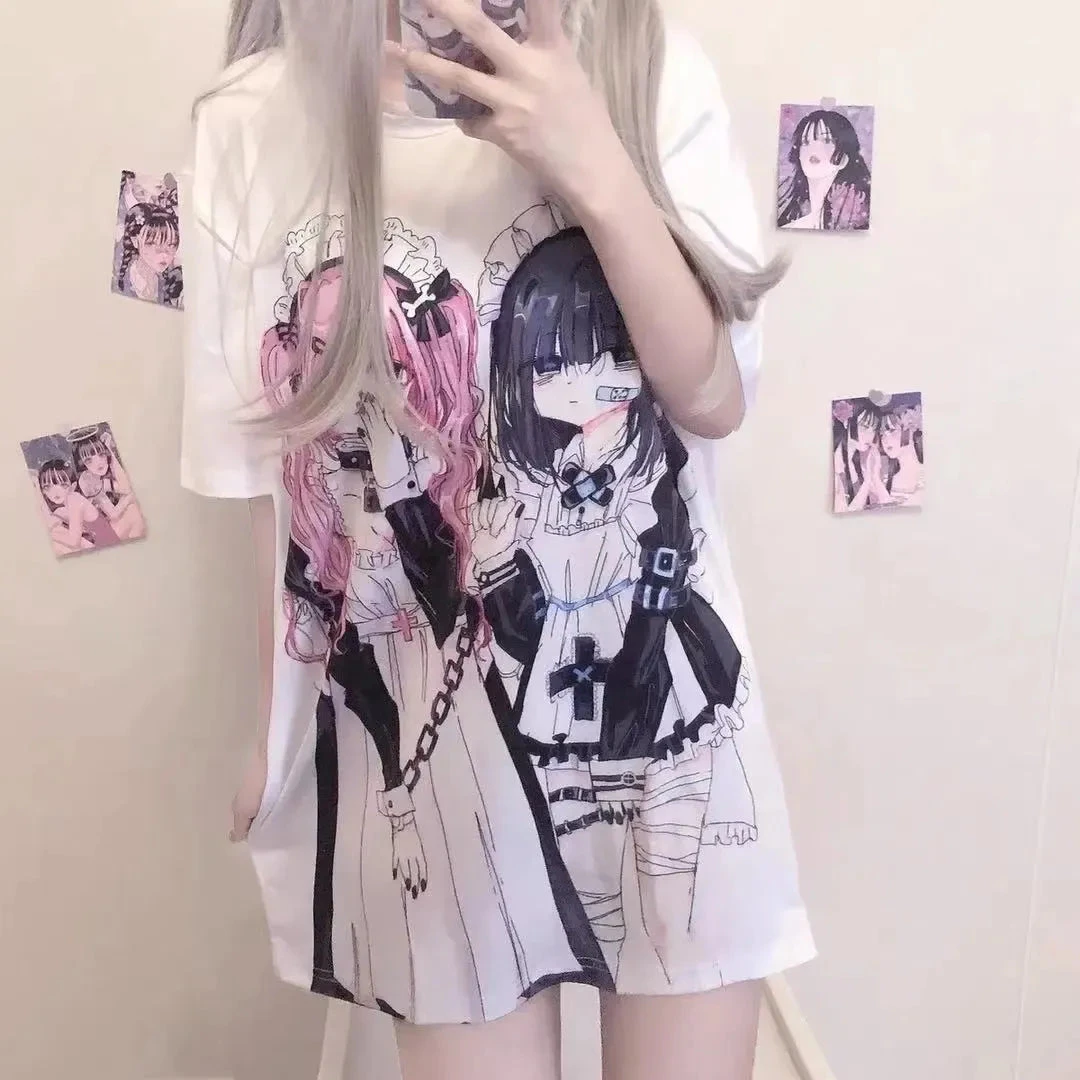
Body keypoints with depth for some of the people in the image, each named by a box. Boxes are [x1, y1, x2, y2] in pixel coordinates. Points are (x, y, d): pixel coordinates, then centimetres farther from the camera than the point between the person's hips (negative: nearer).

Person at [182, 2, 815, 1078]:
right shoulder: (257, 120, -6)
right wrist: (280, 724, 7)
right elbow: (272, 467, 0)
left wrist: (595, 168, -20)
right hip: (427, 719, 0)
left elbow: (714, 395, -7)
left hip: (659, 696, 1)